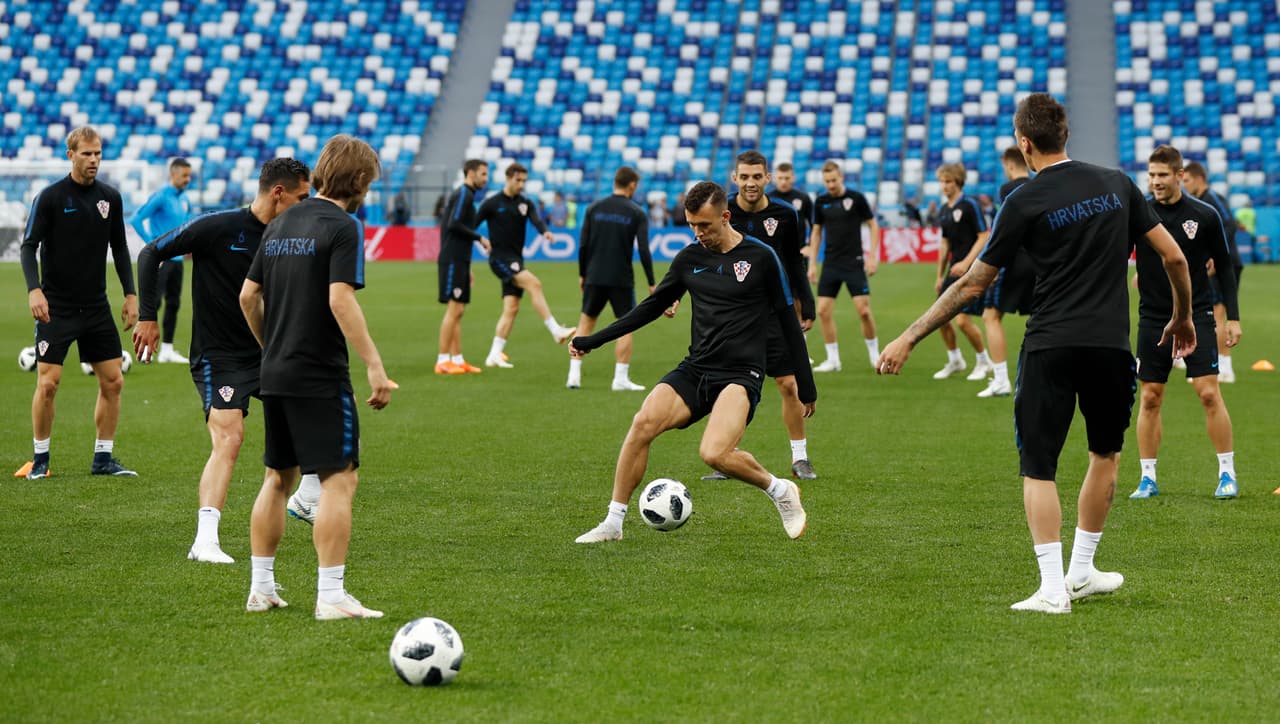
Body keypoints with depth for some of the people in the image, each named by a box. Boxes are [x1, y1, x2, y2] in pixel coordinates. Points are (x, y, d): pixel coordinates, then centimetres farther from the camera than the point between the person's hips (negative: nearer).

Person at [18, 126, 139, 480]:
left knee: (113, 382, 2)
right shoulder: (50, 197, -8)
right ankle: (40, 460, 7)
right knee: (48, 383, -8)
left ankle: (103, 457, 13)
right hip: (56, 308, -4)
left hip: (96, 306, 5)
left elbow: (119, 248, 14)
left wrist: (130, 294, 8)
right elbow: (29, 245, -9)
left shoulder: (110, 197, 5)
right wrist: (34, 289, -23)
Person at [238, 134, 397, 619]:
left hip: (274, 375, 8)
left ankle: (261, 588, 19)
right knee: (339, 479, -4)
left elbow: (248, 295, 15)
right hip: (320, 376, -8)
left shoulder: (280, 224, 12)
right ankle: (330, 597, -8)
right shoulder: (342, 227, -11)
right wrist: (374, 365, -22)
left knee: (278, 478, 16)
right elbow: (341, 300, -21)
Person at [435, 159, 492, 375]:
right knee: (454, 310, -10)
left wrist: (467, 268, 21)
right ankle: (443, 361, -9)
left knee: (457, 312, 9)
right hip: (452, 261, -10)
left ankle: (457, 359, 12)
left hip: (458, 262, 10)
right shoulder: (463, 194, -10)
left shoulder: (466, 195, 19)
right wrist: (479, 238, -13)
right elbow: (454, 224, -21)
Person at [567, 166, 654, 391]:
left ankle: (574, 375, 6)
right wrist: (651, 284, -2)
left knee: (586, 322, 13)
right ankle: (621, 379, 2)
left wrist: (582, 274, 13)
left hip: (595, 277, 3)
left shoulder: (594, 208, 3)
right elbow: (644, 251, -9)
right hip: (622, 279, -3)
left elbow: (583, 245, 2)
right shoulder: (637, 213, -5)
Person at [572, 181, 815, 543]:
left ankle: (781, 490, 2)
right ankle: (613, 523, -10)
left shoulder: (760, 257, -4)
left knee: (715, 454, -27)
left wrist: (806, 387, 3)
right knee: (644, 422, -21)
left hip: (741, 375, -5)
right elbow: (653, 306, 19)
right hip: (695, 369, 5)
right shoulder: (689, 258, 8)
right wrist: (592, 341, 16)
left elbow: (788, 320, 2)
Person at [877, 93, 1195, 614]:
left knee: (1038, 468, 3)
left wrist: (908, 339, 3)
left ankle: (1053, 588, -7)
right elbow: (1172, 256, 9)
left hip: (1048, 348, -3)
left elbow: (972, 284, -3)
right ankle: (1081, 573, 27)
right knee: (1105, 456, 22)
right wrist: (1182, 318, 26)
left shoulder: (1024, 202, -4)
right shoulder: (1117, 185, 6)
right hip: (1110, 346, 3)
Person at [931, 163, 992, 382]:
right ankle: (955, 360, 24)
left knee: (962, 319, -13)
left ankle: (983, 361, 8)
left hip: (971, 269, -8)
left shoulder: (969, 205, -11)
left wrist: (966, 263, -22)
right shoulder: (945, 209, 12)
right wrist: (940, 276, 21)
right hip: (953, 270, 8)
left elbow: (984, 237, -14)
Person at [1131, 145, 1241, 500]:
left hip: (1196, 314, -2)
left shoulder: (1205, 215, -4)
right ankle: (1148, 478, 12)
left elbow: (1224, 267, 4)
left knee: (1209, 393, -9)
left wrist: (1233, 317, 1)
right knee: (1150, 398, 3)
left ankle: (1227, 474, 2)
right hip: (1153, 319, 2)